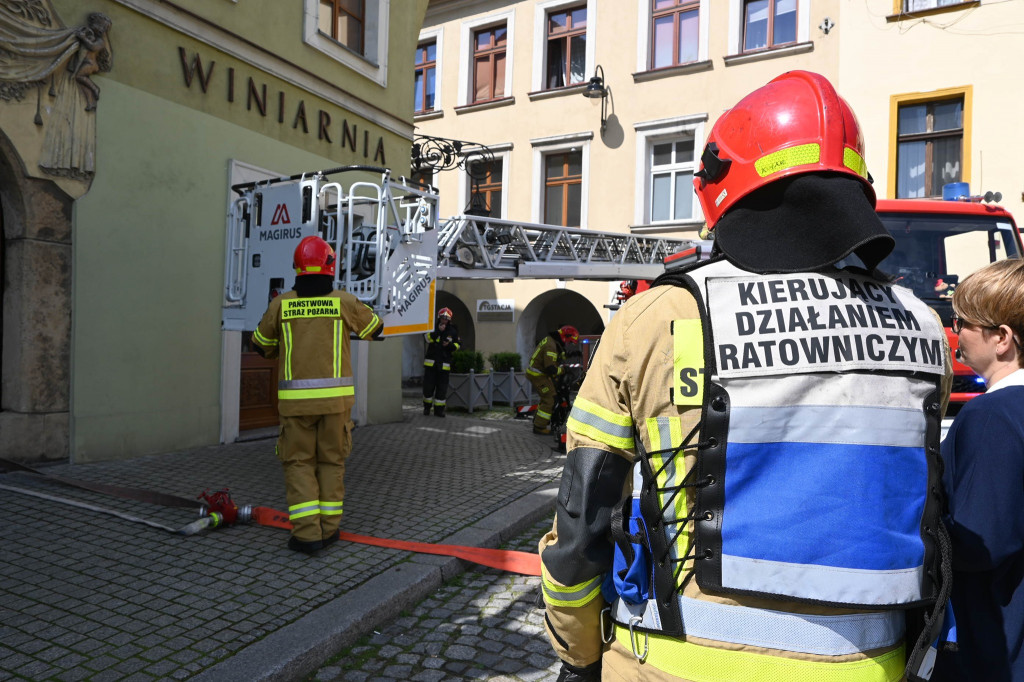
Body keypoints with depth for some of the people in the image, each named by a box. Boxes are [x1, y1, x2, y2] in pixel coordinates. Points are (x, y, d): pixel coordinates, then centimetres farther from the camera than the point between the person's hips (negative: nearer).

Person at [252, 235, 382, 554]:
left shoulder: (280, 304, 1)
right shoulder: (343, 301, -2)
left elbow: (261, 345, 15)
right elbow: (375, 328, 16)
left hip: (296, 397, 0)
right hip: (335, 396, 0)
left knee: (299, 463, 9)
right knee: (331, 461, 13)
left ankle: (307, 533, 3)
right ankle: (328, 528, 17)